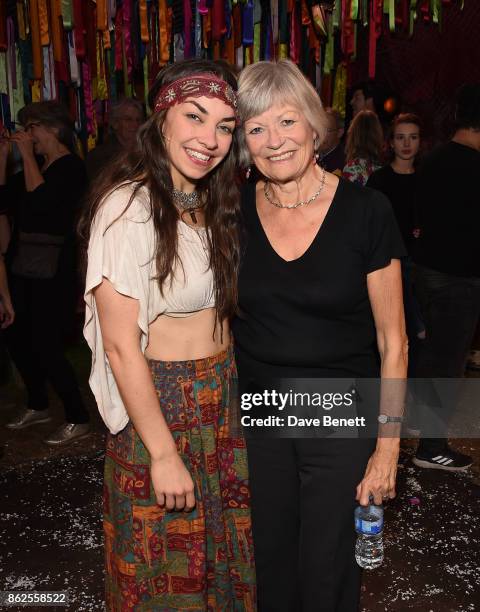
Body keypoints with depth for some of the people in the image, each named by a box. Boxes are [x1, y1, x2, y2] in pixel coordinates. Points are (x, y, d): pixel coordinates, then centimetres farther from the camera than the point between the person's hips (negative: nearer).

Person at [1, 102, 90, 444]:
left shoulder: (71, 167, -8)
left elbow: (40, 200, -23)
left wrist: (28, 155, -14)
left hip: (52, 271, -8)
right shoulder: (35, 164, 15)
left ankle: (78, 419, 8)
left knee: (46, 346, -7)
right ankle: (38, 407, 31)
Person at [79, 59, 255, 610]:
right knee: (164, 565, 14)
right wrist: (164, 454, -18)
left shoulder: (212, 202, 6)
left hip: (223, 395, 7)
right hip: (159, 403, -7)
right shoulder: (127, 207, -20)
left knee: (223, 543, 23)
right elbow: (120, 346, -20)